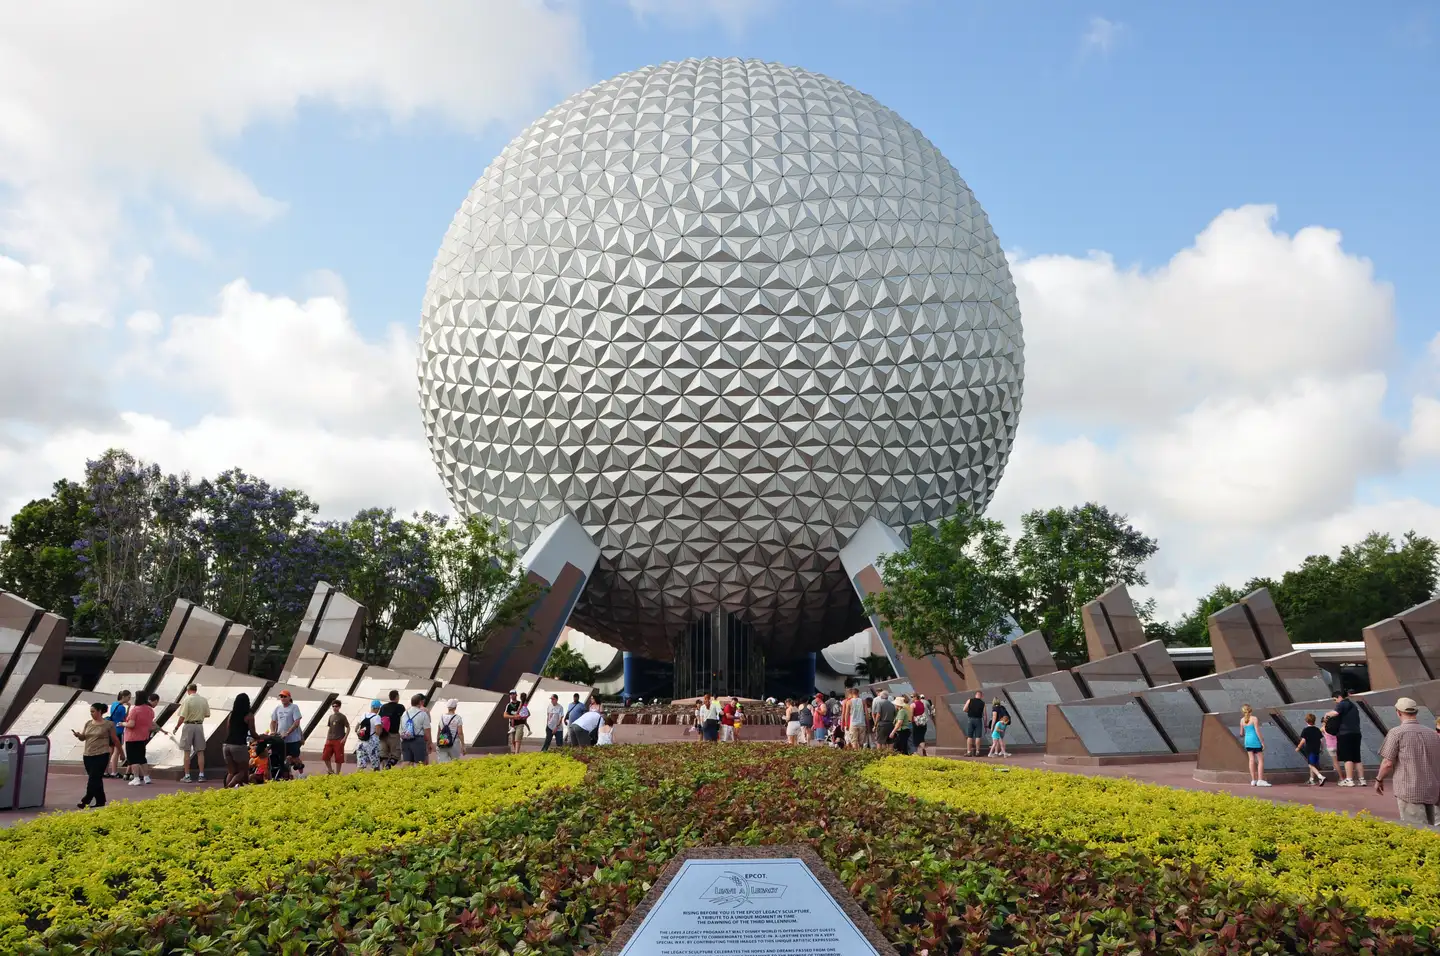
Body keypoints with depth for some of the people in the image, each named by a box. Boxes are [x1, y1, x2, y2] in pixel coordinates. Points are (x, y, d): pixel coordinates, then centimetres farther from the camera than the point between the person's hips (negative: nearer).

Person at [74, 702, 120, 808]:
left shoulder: (108, 724, -5)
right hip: (87, 755, 6)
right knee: (97, 779, 12)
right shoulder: (88, 723, 9)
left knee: (93, 779, -10)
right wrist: (78, 735, -12)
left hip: (101, 756, -6)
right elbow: (83, 737, 11)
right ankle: (100, 802, 20)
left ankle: (86, 801, -9)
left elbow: (115, 740, 2)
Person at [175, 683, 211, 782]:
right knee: (200, 752, 9)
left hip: (188, 726, -4)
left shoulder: (187, 700, -11)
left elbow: (182, 716, -14)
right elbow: (207, 714, 7)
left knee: (186, 752, 4)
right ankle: (201, 775, 8)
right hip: (199, 725, 4)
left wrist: (176, 727, -2)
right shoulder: (204, 700, 3)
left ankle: (187, 776, 4)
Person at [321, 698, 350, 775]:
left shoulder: (342, 717, -4)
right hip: (330, 740, 5)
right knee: (325, 757, -1)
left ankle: (337, 774, 8)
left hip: (339, 741, -5)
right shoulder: (331, 717, 13)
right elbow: (329, 728, 20)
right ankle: (330, 771, 15)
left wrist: (344, 738, -12)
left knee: (338, 759, -1)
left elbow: (348, 728, -3)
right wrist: (327, 738, 12)